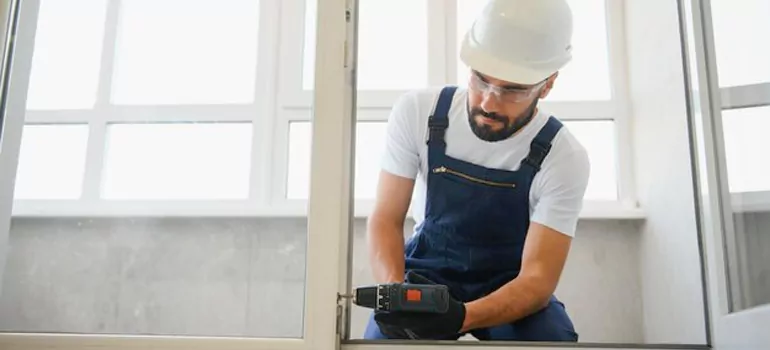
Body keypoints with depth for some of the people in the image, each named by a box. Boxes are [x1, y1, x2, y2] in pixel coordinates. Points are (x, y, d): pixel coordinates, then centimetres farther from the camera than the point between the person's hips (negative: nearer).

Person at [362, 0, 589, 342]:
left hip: (510, 284, 0)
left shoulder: (564, 157, -21)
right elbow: (386, 219, -13)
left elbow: (538, 278, -22)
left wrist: (462, 316, -42)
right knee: (384, 335, -27)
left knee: (554, 338, -29)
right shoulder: (417, 111, -18)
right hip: (426, 273, 1)